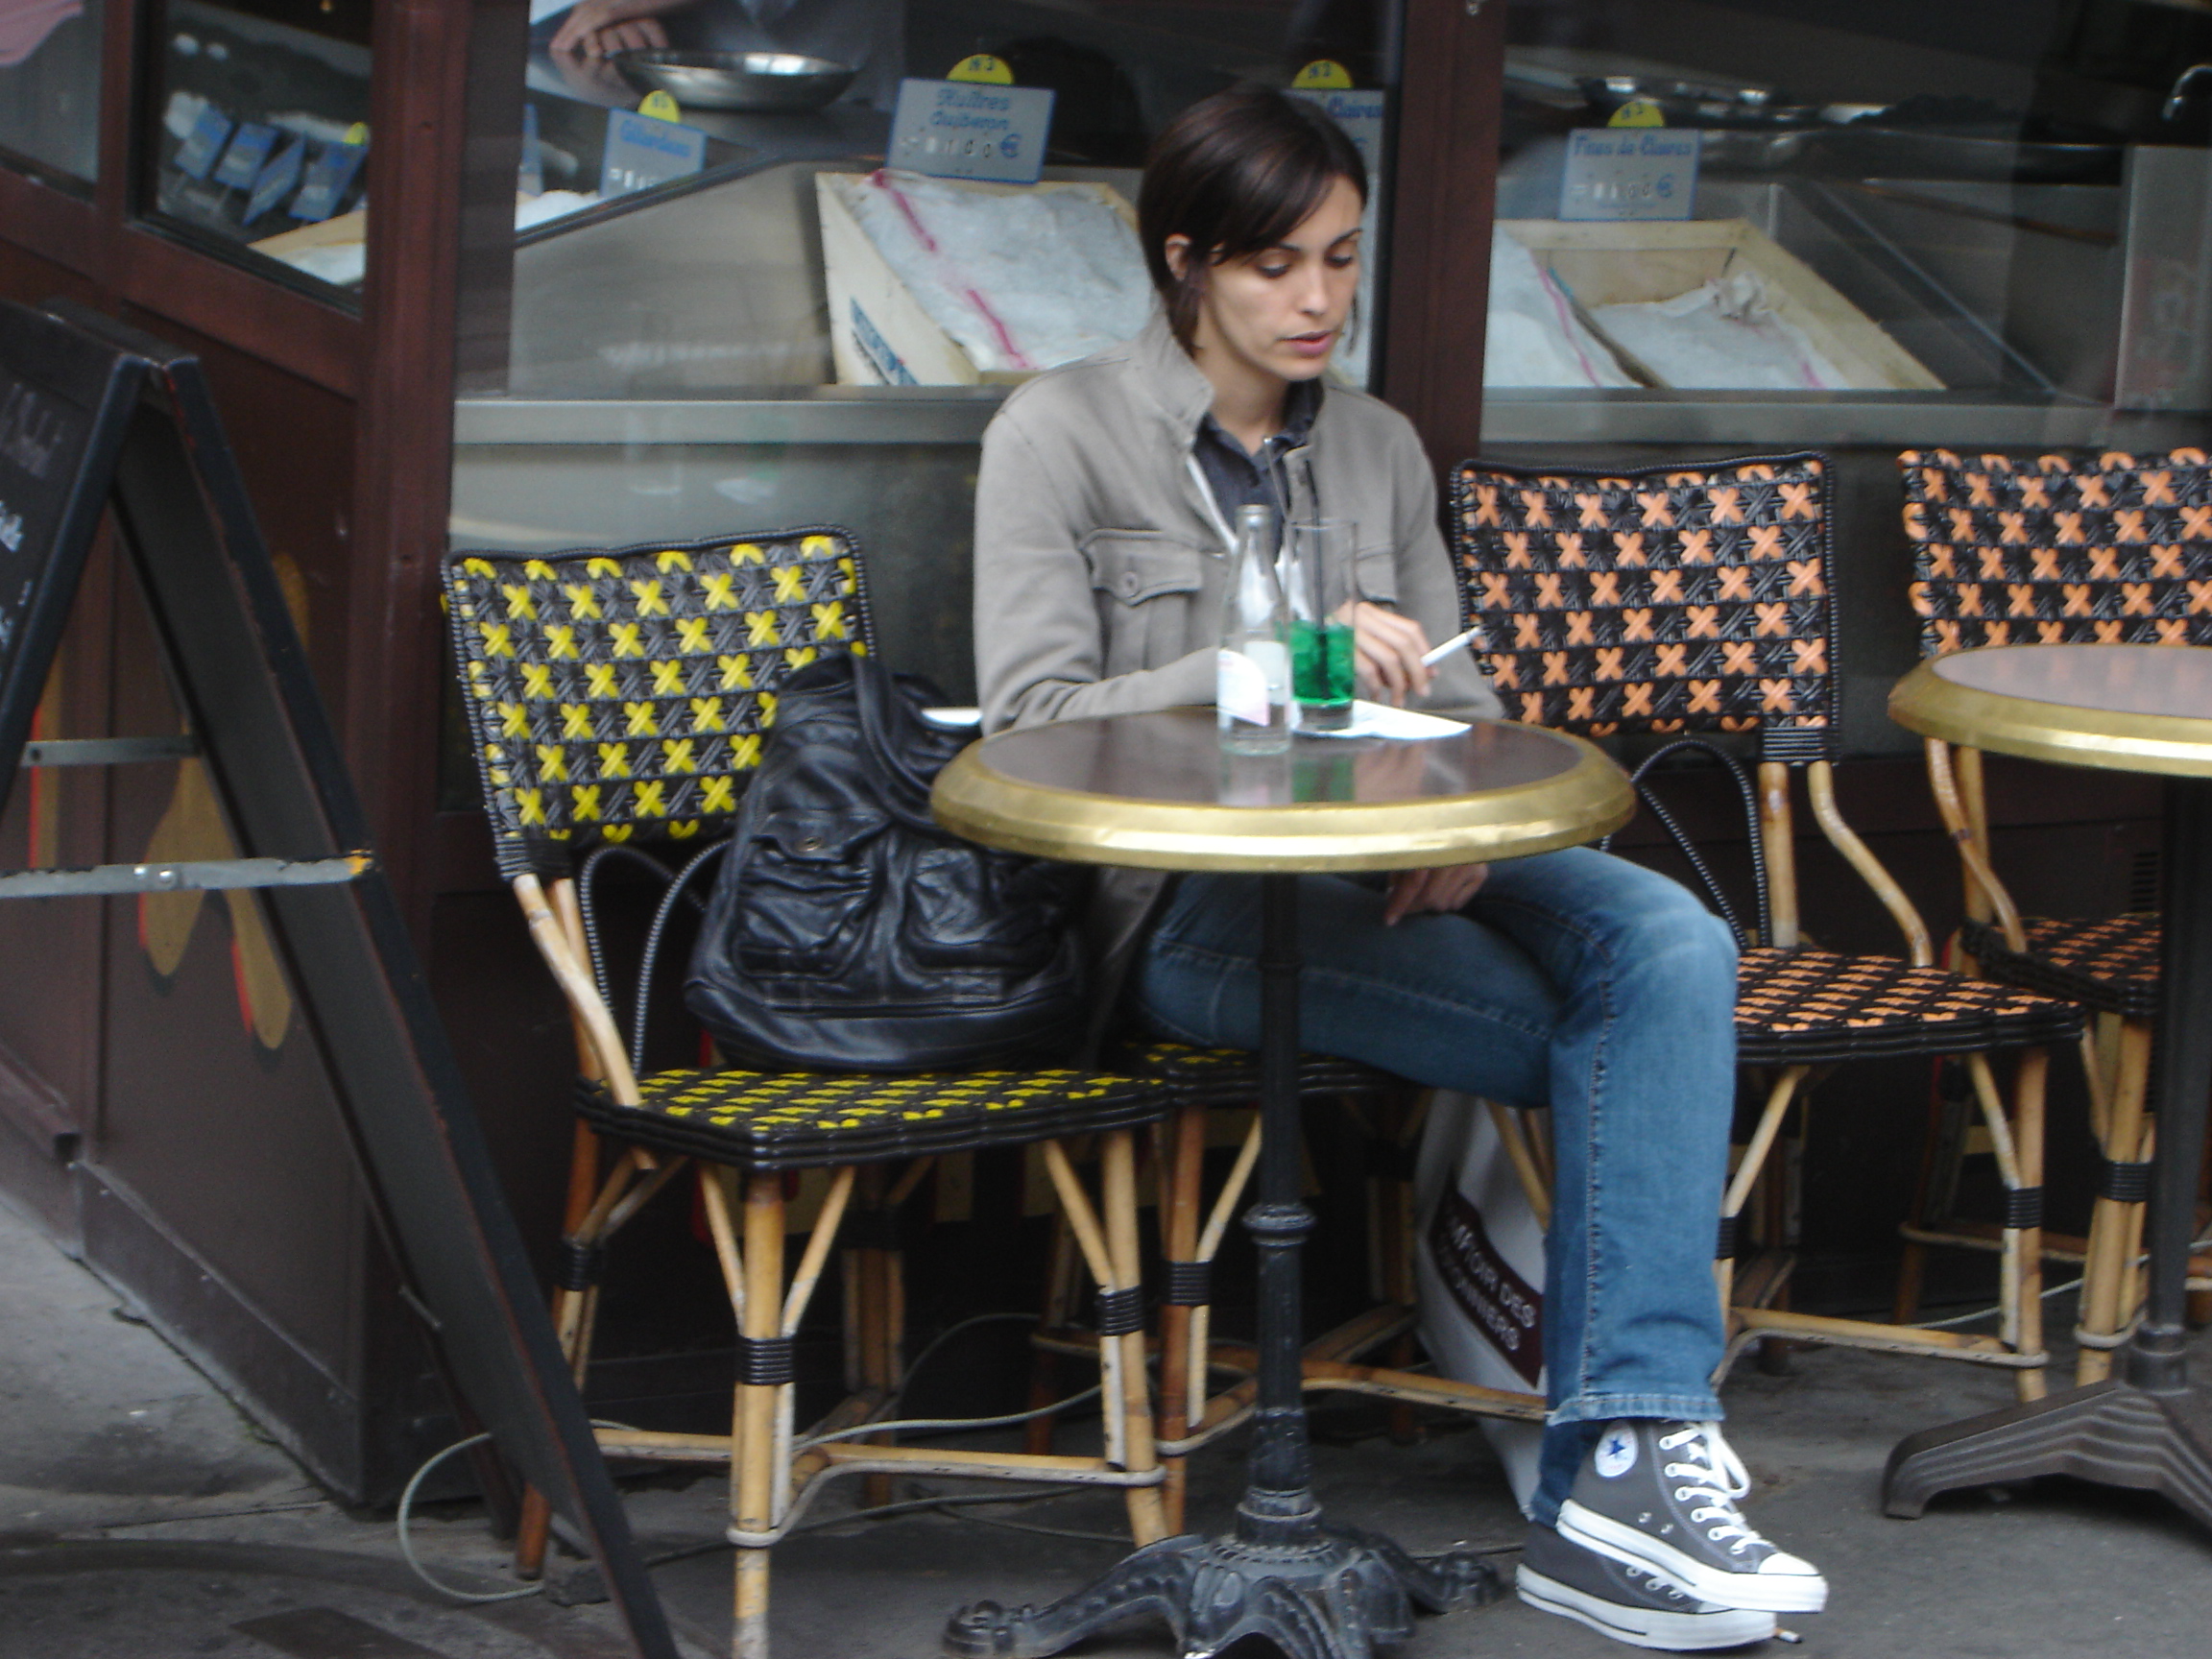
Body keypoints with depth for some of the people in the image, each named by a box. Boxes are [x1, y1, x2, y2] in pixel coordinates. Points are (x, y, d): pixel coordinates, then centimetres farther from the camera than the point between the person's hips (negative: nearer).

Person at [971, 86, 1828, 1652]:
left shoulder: (1380, 446, 19)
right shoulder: (1061, 434, 1)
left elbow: (1457, 690, 17)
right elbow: (1029, 718, -8)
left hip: (1390, 868, 6)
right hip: (1188, 900, -5)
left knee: (1673, 941, -27)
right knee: (1631, 1046, -24)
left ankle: (1615, 1465, -31)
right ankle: (1634, 1449, -15)